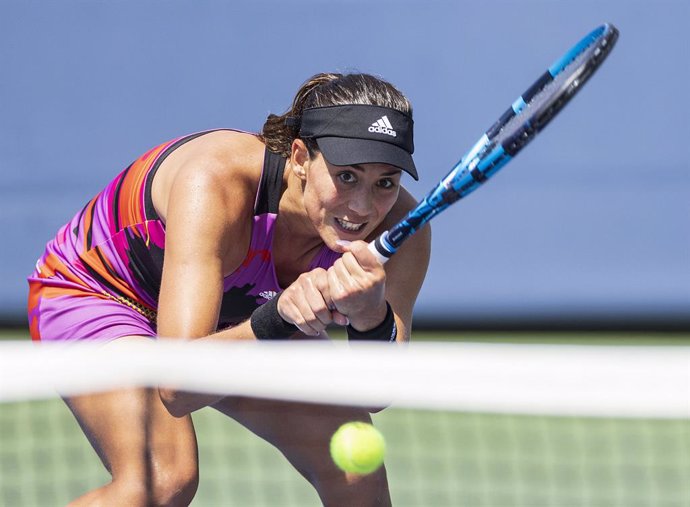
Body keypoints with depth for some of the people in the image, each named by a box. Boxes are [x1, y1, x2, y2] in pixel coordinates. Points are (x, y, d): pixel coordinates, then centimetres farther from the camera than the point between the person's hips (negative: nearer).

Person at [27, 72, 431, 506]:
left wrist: (371, 317, -50)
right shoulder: (214, 181, -41)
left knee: (354, 469, -12)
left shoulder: (398, 224, -27)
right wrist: (278, 318, -63)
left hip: (232, 319, 5)